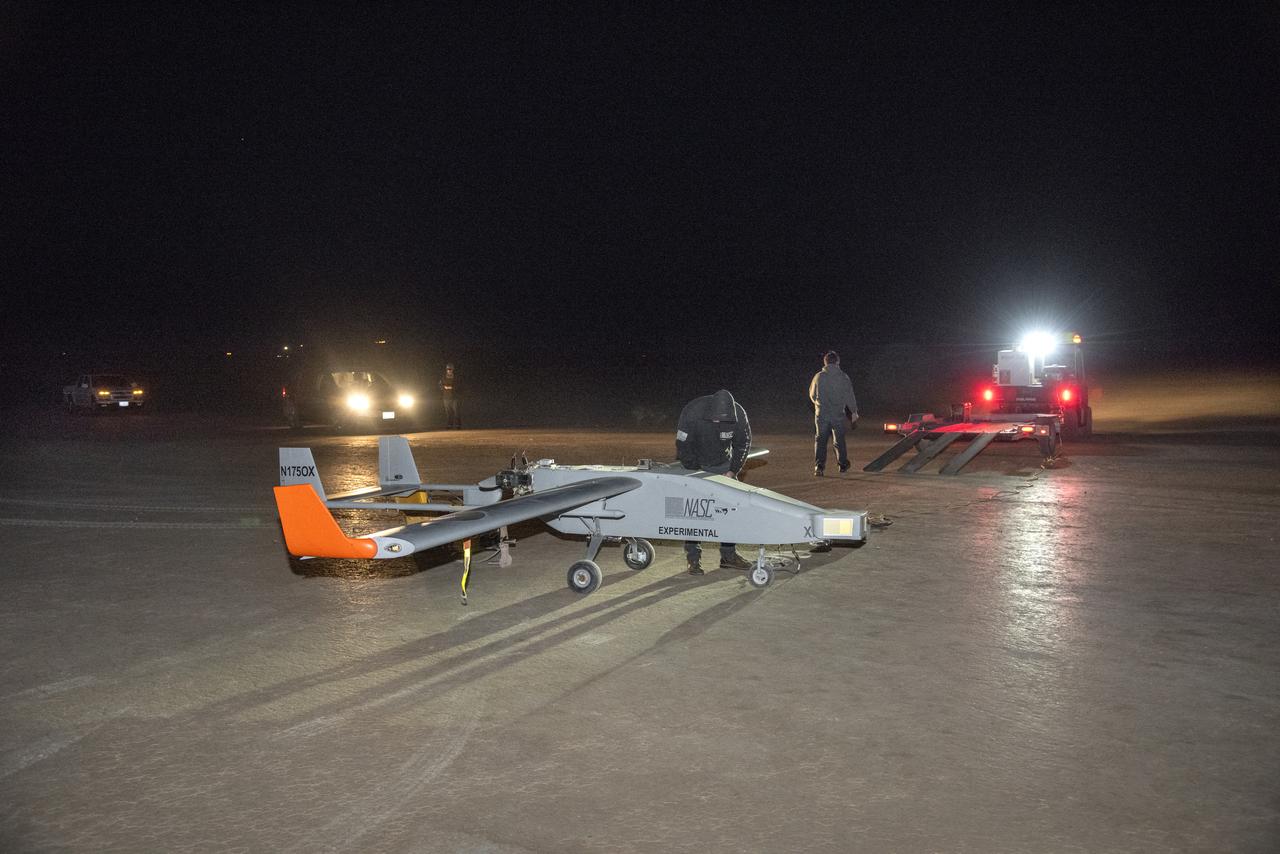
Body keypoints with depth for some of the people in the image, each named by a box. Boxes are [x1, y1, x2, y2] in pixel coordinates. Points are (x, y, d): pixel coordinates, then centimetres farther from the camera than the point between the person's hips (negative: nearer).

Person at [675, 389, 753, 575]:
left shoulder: (738, 414, -23)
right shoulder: (692, 413, -32)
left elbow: (743, 445, -7)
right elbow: (683, 448, -23)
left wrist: (732, 471, -14)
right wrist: (698, 475, -22)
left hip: (722, 464, 3)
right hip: (693, 464, -3)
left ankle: (729, 555, 10)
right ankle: (694, 559, -4)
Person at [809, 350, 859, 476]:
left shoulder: (818, 377, -2)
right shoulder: (844, 377, -5)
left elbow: (812, 395, 9)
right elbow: (850, 397, 0)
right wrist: (854, 412, 13)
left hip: (821, 414, 0)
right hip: (838, 414, 0)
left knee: (820, 440, 3)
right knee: (839, 440, 14)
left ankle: (819, 467, -8)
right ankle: (843, 465, 26)